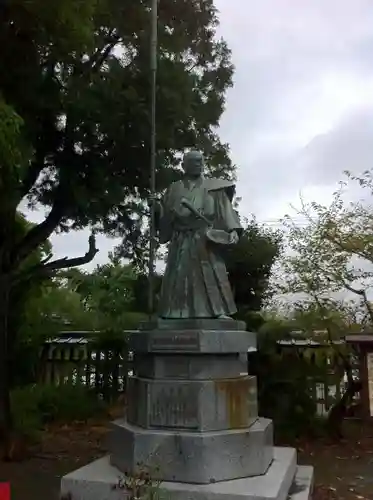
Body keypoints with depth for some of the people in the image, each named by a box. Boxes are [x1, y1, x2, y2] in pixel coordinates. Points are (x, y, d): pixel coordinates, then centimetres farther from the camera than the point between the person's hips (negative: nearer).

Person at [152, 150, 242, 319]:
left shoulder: (213, 188, 11)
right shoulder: (174, 189, 17)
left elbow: (225, 210, 2)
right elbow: (165, 216, 15)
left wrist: (233, 230, -13)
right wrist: (157, 208, -7)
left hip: (206, 239, -2)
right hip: (181, 241, 2)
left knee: (212, 275, -8)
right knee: (179, 275, -1)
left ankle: (220, 311, -8)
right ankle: (176, 313, 1)